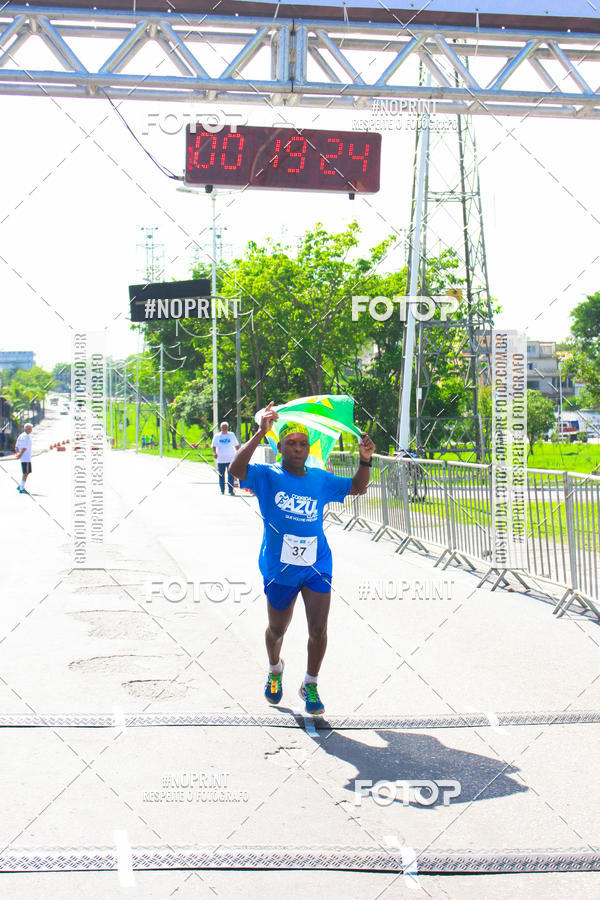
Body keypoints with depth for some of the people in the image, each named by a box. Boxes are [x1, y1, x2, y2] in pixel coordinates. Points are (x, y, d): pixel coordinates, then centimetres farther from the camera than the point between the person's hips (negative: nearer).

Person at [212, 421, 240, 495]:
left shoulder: (231, 435, 8)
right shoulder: (217, 436, 7)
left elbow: (236, 445, 14)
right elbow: (214, 446, 3)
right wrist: (214, 453, -16)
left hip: (230, 459, -1)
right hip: (220, 459, 1)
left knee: (230, 475, -10)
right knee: (221, 476, 7)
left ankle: (231, 491, -8)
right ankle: (222, 490, 18)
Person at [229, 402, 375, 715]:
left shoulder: (321, 479, 6)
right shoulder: (267, 476, -5)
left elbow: (358, 488, 18)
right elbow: (236, 468, -24)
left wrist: (365, 461, -1)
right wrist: (260, 433, -30)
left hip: (316, 566, 2)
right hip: (279, 568, -2)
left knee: (318, 630, -5)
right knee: (277, 630, 16)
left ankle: (310, 685, 17)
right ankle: (275, 669, 47)